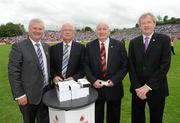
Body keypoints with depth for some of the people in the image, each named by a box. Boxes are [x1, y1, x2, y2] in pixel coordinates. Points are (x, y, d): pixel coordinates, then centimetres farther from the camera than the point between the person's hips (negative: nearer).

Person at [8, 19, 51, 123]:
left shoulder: (46, 47, 7)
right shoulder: (18, 47, -11)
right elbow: (13, 73, -13)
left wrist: (52, 81, 7)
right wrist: (19, 95, -15)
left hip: (47, 91, 5)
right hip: (29, 94, -5)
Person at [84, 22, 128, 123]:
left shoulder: (119, 45, -2)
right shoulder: (90, 46, 1)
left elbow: (125, 65, -3)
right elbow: (86, 65, 0)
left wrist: (114, 80, -14)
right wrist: (93, 80, -13)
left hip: (114, 87, 0)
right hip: (96, 87, 1)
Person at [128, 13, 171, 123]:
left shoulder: (164, 39, -4)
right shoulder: (134, 42, 4)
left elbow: (165, 65, -12)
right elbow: (131, 66, 0)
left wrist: (148, 86, -17)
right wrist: (137, 87, -9)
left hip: (156, 89, -2)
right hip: (137, 88, 2)